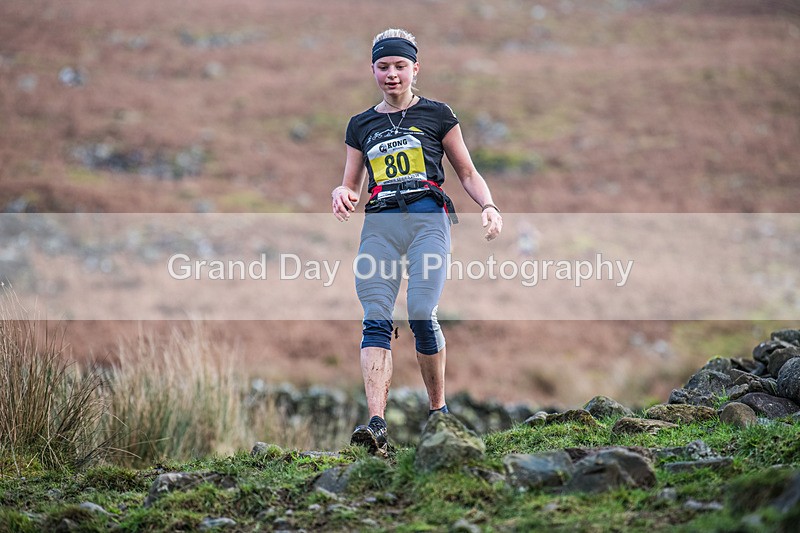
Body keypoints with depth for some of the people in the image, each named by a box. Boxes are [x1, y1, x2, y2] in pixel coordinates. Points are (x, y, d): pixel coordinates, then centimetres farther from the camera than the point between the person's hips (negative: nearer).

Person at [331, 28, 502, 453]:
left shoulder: (436, 114, 12)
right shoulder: (361, 125, 20)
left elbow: (467, 172, 16)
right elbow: (351, 185, 24)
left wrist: (489, 206, -2)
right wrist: (342, 194, 0)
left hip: (427, 218, -3)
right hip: (379, 224, 3)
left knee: (422, 315, -17)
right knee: (376, 321, -13)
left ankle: (438, 410, 1)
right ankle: (376, 423, -24)